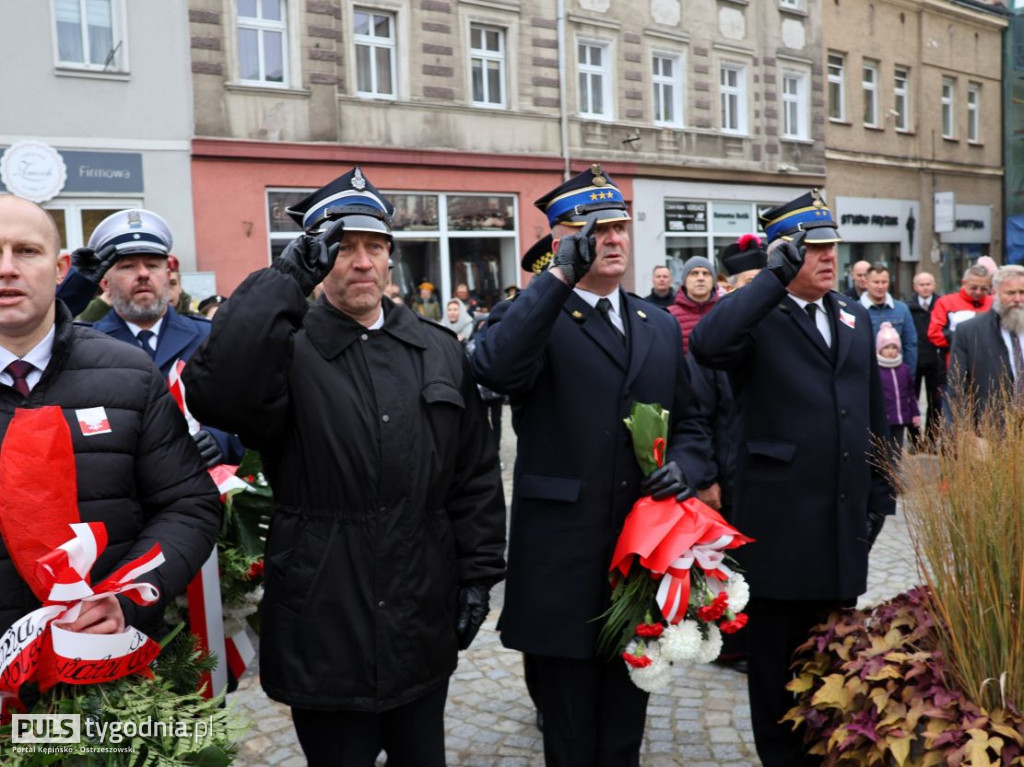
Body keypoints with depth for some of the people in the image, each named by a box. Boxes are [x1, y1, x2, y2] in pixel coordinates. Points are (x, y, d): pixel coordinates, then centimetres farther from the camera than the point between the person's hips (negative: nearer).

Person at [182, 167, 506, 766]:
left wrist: (478, 574, 6)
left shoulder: (440, 351, 5)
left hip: (423, 627, 4)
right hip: (325, 633, -4)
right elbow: (216, 395, -31)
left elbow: (477, 474, 8)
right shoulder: (288, 349, -9)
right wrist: (287, 277, -25)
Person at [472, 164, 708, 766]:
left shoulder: (661, 326, 11)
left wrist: (683, 467, -5)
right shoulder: (532, 319, -7)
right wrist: (559, 275, -28)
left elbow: (689, 422, 16)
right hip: (564, 567, -4)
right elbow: (496, 368, -31)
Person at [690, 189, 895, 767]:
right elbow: (707, 345, -32)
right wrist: (776, 277, -26)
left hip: (846, 520, 6)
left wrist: (880, 493, 13)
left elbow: (875, 412, 16)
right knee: (777, 659, 10)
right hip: (780, 522, -6)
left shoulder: (855, 317, 12)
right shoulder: (756, 316, -8)